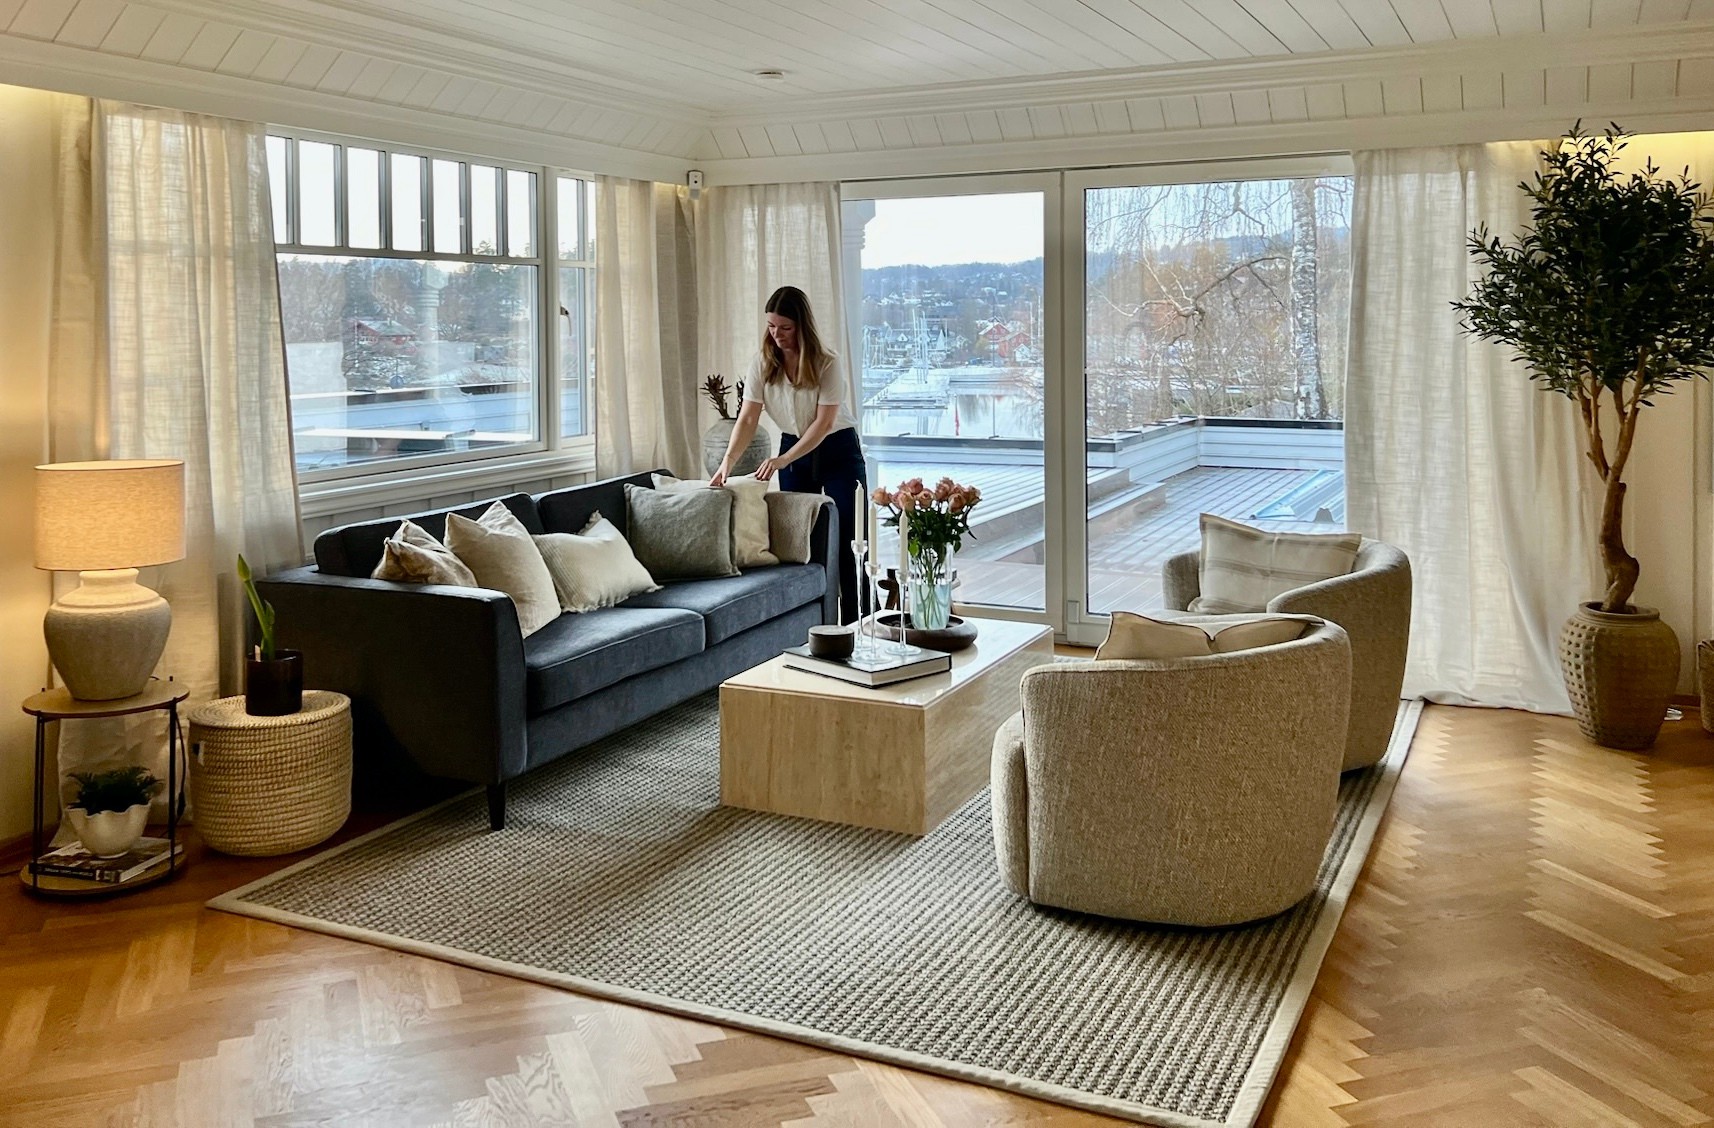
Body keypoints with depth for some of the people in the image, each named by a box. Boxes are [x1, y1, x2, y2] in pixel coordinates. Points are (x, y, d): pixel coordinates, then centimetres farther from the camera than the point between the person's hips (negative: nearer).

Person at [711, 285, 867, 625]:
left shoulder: (828, 365, -19)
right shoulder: (762, 364, -9)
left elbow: (824, 423, -23)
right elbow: (747, 419, -12)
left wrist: (783, 460, -32)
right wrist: (727, 462, -26)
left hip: (838, 450, -4)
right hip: (793, 449, 4)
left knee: (845, 541, -6)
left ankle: (853, 625, -1)